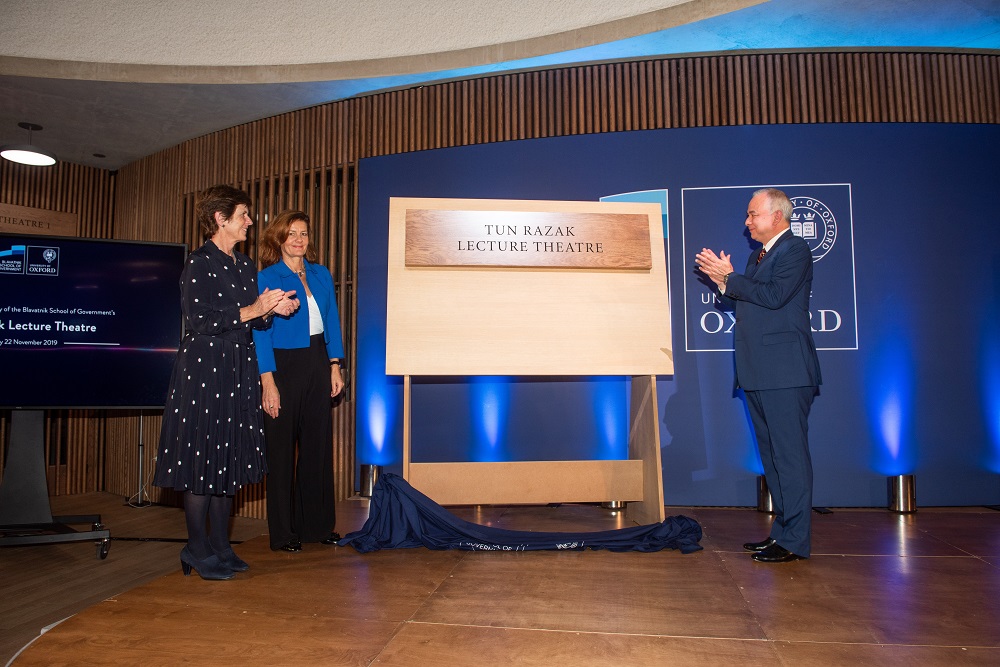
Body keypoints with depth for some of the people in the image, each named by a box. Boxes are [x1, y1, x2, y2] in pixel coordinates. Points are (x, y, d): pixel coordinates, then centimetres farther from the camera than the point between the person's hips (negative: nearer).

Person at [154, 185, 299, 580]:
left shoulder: (245, 265, 14)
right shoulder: (199, 263, -8)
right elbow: (198, 321, -17)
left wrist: (274, 310, -2)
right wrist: (253, 310, -16)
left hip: (238, 371, 8)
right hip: (203, 370, -7)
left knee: (229, 459, 10)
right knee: (202, 458, -2)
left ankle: (220, 547, 19)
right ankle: (198, 551, 10)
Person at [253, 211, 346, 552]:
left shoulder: (322, 275, 10)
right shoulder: (267, 278, -4)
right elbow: (261, 333, -9)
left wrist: (334, 367, 6)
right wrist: (268, 382, -15)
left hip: (317, 364, 5)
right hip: (283, 367, -5)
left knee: (318, 444, 9)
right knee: (281, 449, 3)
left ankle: (317, 524, 22)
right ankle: (282, 532, 14)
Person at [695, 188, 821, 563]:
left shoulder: (795, 250, -6)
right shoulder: (759, 255, 22)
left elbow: (774, 296, -20)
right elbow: (744, 304, 21)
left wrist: (729, 278, -12)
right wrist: (723, 281, 7)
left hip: (785, 373, -10)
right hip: (759, 374, 10)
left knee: (790, 455, -6)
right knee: (773, 455, 14)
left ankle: (794, 542, 0)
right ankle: (782, 531, 23)